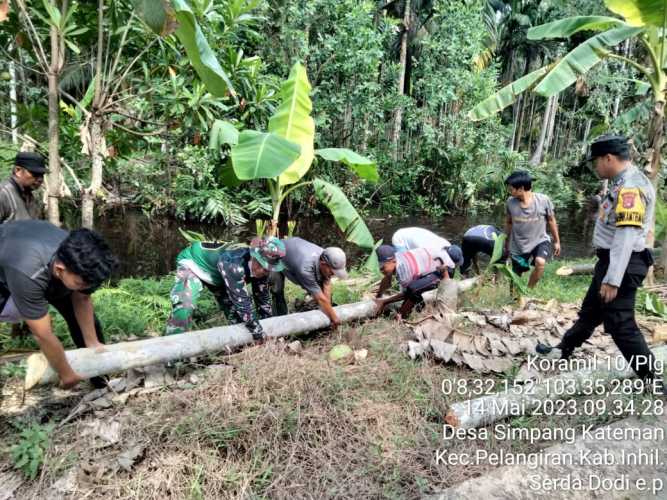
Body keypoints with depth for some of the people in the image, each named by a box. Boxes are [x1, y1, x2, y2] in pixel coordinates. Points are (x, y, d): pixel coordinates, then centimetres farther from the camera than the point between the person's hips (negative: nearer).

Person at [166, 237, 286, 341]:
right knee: (184, 305, -27)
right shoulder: (234, 264, -45)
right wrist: (255, 327, -31)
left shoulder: (261, 267, -19)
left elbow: (262, 295, -5)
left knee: (232, 305, 7)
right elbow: (241, 299, -40)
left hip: (216, 274, 7)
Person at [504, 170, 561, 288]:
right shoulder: (510, 202, -11)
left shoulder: (543, 200, -17)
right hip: (518, 245, 2)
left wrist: (557, 241, 6)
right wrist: (506, 243, 13)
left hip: (540, 241, -2)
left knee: (540, 262, -31)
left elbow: (551, 220, -1)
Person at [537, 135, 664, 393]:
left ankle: (652, 378, 11)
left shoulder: (630, 187, -22)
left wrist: (612, 279, -27)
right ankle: (564, 349, 38)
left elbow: (627, 237, -27)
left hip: (621, 265, -10)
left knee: (619, 323, -2)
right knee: (591, 310, 22)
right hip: (611, 260, 10)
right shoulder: (624, 183, 9)